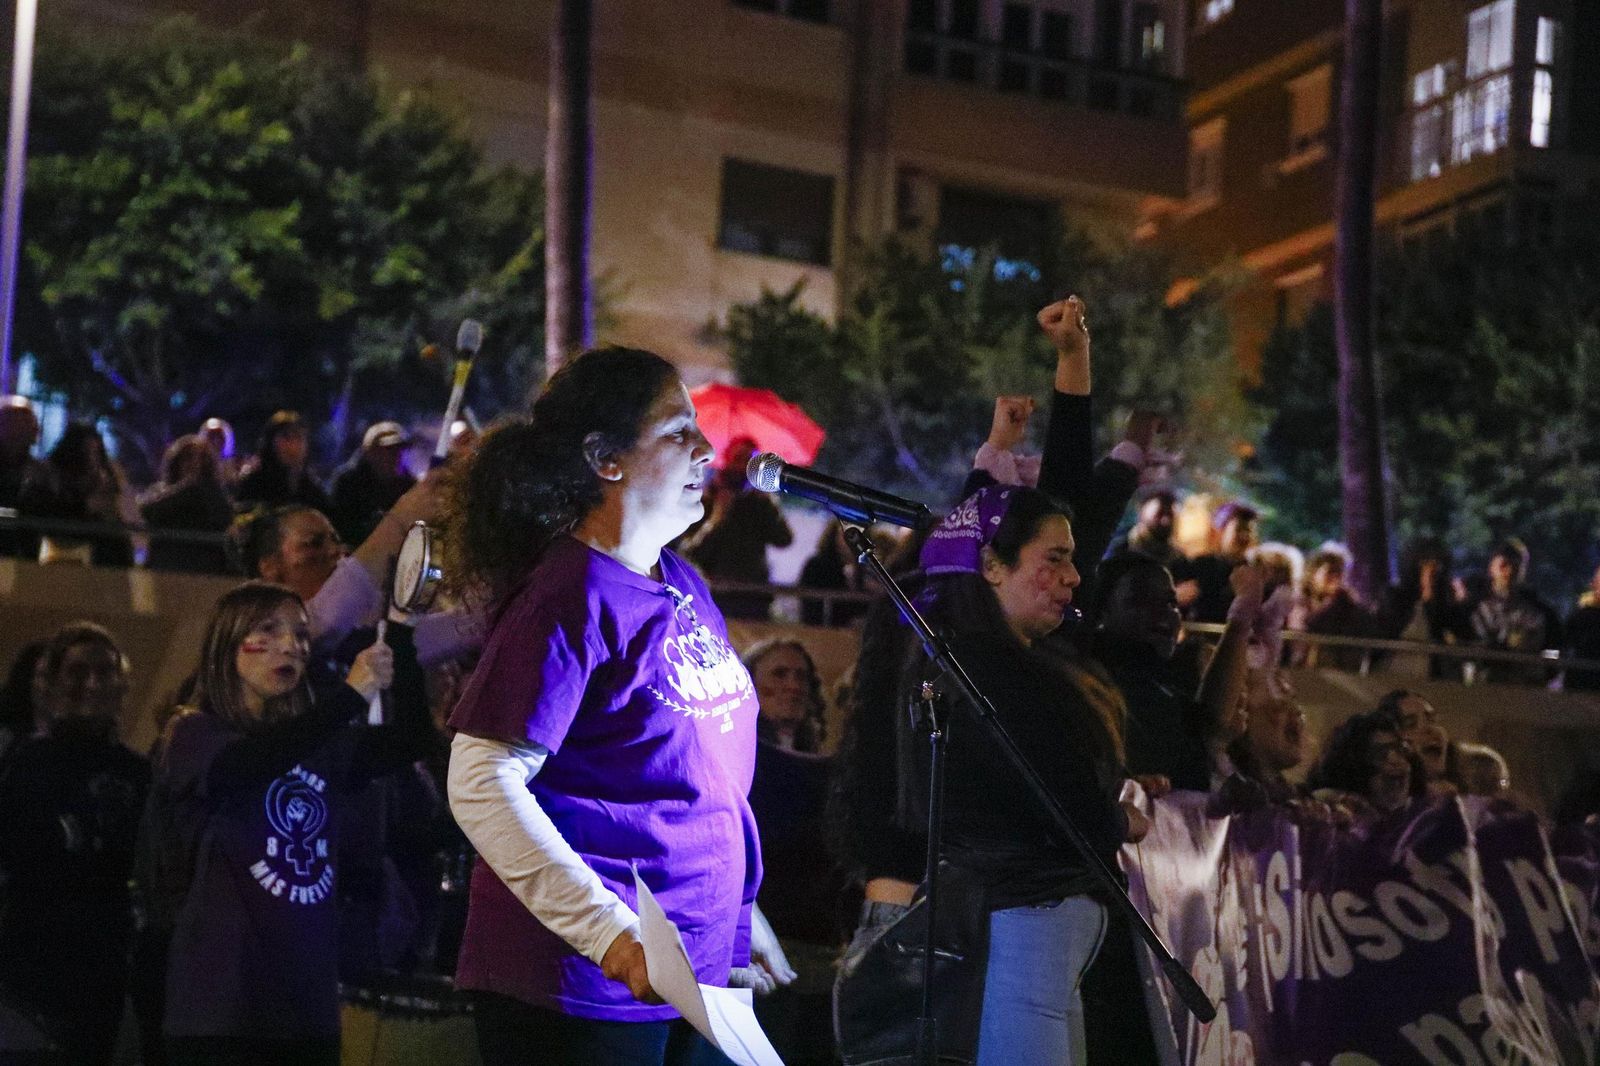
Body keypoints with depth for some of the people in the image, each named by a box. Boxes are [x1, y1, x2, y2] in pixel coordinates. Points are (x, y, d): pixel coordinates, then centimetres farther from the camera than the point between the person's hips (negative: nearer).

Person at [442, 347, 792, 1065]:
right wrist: (613, 935, -28)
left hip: (698, 972, 8)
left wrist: (741, 914, 19)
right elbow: (482, 783, -21)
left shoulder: (684, 586, 11)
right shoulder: (573, 598, -14)